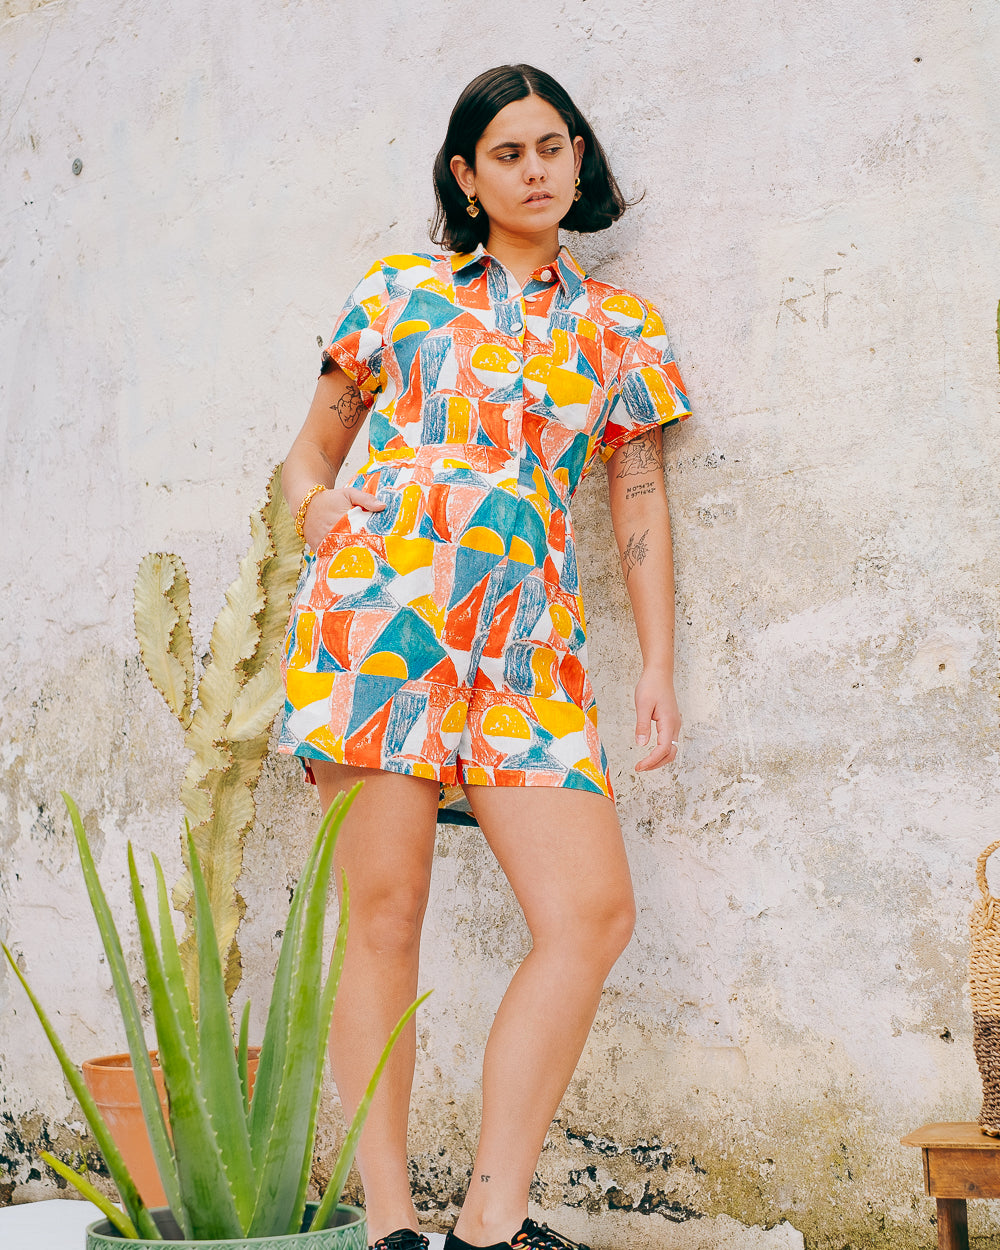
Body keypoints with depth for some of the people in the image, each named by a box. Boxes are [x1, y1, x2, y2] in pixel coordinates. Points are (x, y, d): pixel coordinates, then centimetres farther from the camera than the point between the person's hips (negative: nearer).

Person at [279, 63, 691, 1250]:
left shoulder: (618, 329, 20)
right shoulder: (398, 291, 16)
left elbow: (641, 500, 16)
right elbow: (311, 449, 18)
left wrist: (658, 663, 9)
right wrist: (317, 504, -5)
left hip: (526, 639, 2)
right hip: (379, 606, -2)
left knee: (593, 911, -11)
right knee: (383, 907, -5)